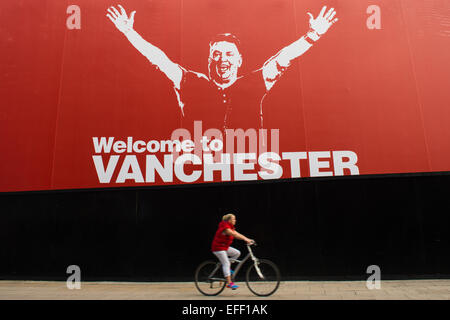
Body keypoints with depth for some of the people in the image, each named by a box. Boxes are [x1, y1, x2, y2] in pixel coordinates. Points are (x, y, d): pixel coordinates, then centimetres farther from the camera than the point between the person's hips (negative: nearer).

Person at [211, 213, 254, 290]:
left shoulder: (231, 227, 10)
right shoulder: (225, 227, -21)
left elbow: (237, 234, 3)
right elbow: (234, 234, -32)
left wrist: (248, 239, -9)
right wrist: (245, 239, -38)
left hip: (225, 247, 10)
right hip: (218, 247, -10)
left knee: (237, 253, 2)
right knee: (226, 263, -14)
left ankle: (227, 269, 11)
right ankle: (229, 283, -14)